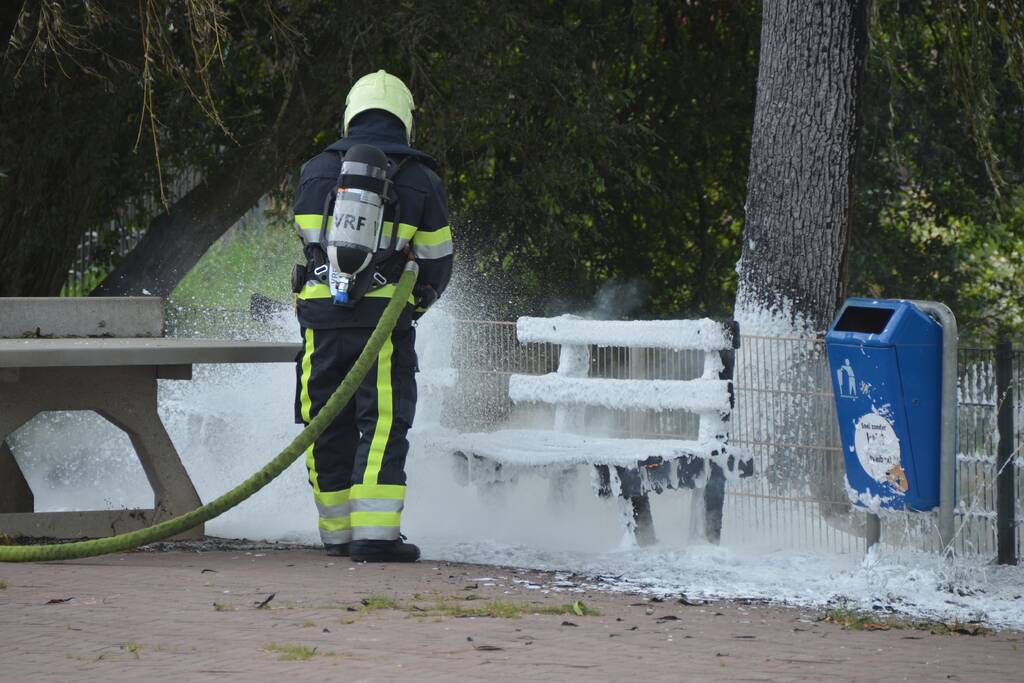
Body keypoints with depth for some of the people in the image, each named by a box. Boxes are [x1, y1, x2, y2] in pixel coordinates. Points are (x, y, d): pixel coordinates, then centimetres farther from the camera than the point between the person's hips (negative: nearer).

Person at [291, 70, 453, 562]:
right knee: (383, 424, -3)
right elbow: (436, 263, 8)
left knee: (328, 425, 11)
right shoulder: (421, 180, 3)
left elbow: (310, 243, 15)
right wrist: (416, 303, 28)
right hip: (385, 319, -3)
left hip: (321, 315, 3)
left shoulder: (317, 171, 9)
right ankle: (375, 533, -13)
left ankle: (337, 532, 16)